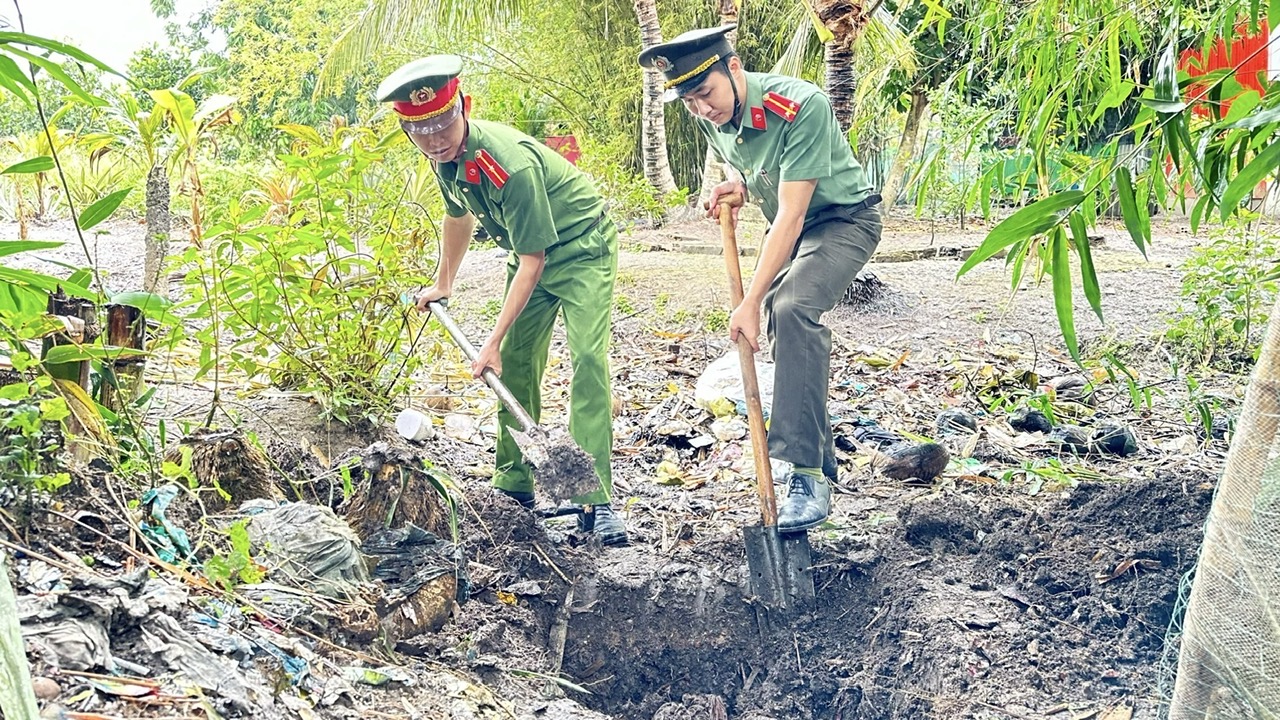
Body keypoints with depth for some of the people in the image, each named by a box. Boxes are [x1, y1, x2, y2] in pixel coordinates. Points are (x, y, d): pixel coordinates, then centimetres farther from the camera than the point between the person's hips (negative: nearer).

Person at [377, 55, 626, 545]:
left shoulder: (511, 164, -34)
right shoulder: (447, 156, -9)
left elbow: (533, 262, -29)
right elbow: (459, 216, 14)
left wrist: (493, 340, -27)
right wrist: (443, 284, 25)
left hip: (581, 247, -8)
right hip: (531, 252, 8)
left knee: (588, 357, -21)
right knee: (514, 362, 7)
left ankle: (595, 500, -23)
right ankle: (514, 484, 18)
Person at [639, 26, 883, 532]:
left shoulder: (801, 106, -32)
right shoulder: (711, 116, -9)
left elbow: (791, 214, -33)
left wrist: (751, 303, -33)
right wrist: (735, 186, -10)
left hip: (843, 220, -8)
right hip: (789, 226, 8)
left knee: (792, 309, -31)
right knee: (787, 342, 8)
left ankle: (808, 478, -31)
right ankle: (822, 456, 28)